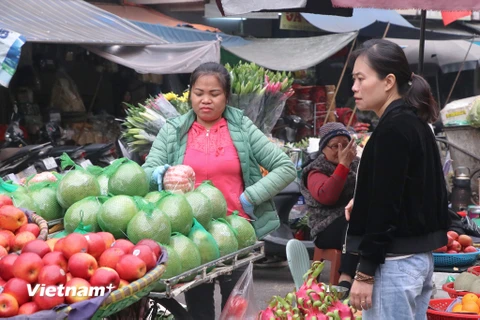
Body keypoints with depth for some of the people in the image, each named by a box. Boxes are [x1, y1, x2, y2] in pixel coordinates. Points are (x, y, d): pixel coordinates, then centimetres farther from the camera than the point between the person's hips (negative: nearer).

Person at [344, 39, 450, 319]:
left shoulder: (393, 129, -15)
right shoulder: (416, 124, 13)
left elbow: (386, 207, -19)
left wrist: (365, 273, -17)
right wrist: (363, 202, 10)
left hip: (395, 262, -10)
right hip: (419, 256, 10)